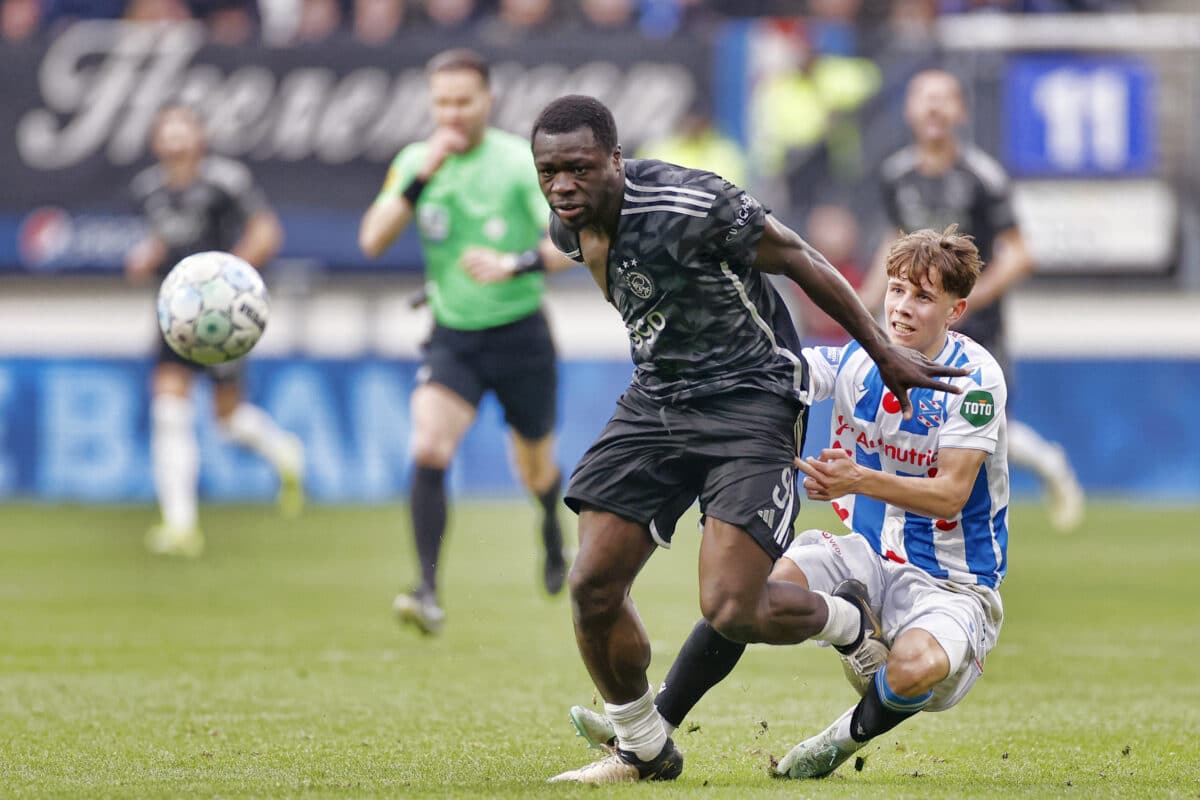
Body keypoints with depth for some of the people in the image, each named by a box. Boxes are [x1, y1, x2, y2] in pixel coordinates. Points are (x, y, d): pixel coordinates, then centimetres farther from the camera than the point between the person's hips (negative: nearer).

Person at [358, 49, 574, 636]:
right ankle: (428, 593, -25)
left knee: (535, 467, 16)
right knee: (428, 450, -23)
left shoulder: (520, 162, -12)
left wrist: (514, 266, -36)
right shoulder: (415, 162, -1)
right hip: (451, 335, 1)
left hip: (519, 333, -1)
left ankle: (552, 527, 53)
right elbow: (372, 240, -11)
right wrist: (422, 176, -21)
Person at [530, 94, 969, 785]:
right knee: (593, 585, -3)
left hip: (750, 398, -7)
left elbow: (801, 262, -13)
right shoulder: (569, 225, -2)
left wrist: (884, 353, -4)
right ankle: (644, 751, 19)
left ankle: (849, 625, 17)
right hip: (656, 399, 7)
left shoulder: (689, 206, -26)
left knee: (730, 608, -17)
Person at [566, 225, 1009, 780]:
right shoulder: (856, 357, -1)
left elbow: (950, 494, -21)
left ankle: (848, 737, 1)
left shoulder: (975, 377, -16)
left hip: (953, 582, -5)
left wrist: (859, 480, -33)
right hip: (870, 554, 5)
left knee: (916, 666, -35)